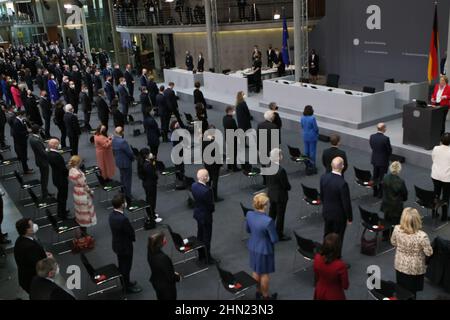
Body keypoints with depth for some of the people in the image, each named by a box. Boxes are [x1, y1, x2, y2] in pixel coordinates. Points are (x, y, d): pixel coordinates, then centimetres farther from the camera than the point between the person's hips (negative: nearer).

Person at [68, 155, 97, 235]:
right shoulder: (78, 173, -31)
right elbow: (84, 185, -22)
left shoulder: (71, 170, -5)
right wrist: (91, 192, -8)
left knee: (80, 212, 21)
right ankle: (84, 232, 19)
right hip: (82, 194, -9)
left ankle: (81, 231, 35)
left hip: (76, 192, 9)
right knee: (84, 213, 7)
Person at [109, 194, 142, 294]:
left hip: (117, 244, 8)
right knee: (126, 267, 13)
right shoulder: (123, 219, -35)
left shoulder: (112, 214, -8)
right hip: (125, 246, -8)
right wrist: (132, 238, -1)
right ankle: (127, 287, 32)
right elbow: (131, 233, -22)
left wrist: (131, 237, 3)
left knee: (122, 265, 26)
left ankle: (125, 282, 46)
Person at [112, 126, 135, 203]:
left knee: (122, 178, 24)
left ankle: (123, 193, 39)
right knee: (127, 180, 4)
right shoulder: (122, 141, -29)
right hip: (126, 163, -8)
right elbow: (129, 152, -23)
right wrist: (133, 158, -3)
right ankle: (128, 197, 11)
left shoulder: (113, 140, -3)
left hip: (118, 162, 8)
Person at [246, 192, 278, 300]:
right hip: (264, 249, -6)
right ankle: (265, 296, 37)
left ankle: (258, 292, 46)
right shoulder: (268, 221, -33)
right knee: (264, 273, 17)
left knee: (256, 271, 25)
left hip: (252, 247, 6)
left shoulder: (249, 214, -15)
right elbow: (275, 240, -21)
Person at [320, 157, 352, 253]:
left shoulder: (323, 177, -12)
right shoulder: (342, 183, -30)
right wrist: (350, 217, -6)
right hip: (339, 215, -6)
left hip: (326, 212, 6)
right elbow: (346, 203, -20)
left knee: (327, 236, 23)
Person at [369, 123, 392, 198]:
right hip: (383, 161, -5)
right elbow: (389, 150, -13)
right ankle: (380, 193, 17)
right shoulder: (385, 139, -23)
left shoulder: (372, 137, -8)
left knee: (375, 176, 17)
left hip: (374, 160, 5)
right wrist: (387, 156, 7)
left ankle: (375, 192, 28)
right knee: (382, 178, 8)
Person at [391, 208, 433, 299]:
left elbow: (393, 243, -3)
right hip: (415, 268, -3)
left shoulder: (397, 229, -24)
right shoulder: (422, 236, -35)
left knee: (401, 290, 26)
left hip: (400, 265, 3)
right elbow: (429, 253, -20)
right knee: (411, 291, 22)